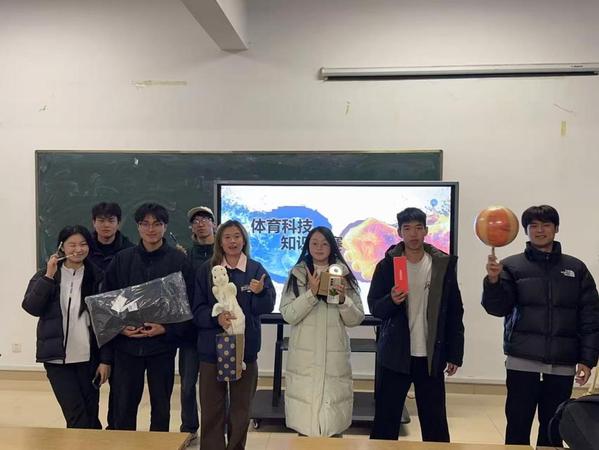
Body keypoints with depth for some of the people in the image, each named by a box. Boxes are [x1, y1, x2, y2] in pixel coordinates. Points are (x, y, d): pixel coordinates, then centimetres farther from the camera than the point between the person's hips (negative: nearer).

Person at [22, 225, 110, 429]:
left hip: (89, 358, 0)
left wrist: (105, 359, -4)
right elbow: (31, 307, -9)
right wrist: (48, 277, -16)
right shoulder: (45, 275, 5)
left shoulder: (96, 277, 1)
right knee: (77, 416, -6)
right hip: (57, 357, 0)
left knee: (90, 415, 6)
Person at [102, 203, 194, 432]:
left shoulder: (179, 261, -3)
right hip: (126, 344, 2)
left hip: (163, 345, -1)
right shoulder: (122, 259, 4)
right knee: (123, 407, 9)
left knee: (161, 407, 11)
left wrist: (166, 329, -16)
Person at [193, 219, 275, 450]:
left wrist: (260, 292, -30)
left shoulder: (256, 269, 0)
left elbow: (266, 307, -10)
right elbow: (197, 310, -2)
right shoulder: (207, 270, 1)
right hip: (212, 347, 0)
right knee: (211, 408, 6)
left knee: (241, 407, 13)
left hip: (244, 347, 0)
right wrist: (216, 318, -21)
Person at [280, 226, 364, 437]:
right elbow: (288, 315, -6)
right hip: (304, 357, -1)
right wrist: (311, 293, -16)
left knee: (334, 427, 5)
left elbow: (356, 319, 3)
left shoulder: (344, 275, 5)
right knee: (304, 425, 3)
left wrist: (343, 299, -15)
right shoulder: (297, 274, 2)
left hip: (335, 356, 1)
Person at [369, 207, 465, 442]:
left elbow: (455, 313, 5)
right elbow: (374, 307, 0)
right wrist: (391, 300, -21)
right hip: (394, 355, -1)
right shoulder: (387, 265, -2)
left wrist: (455, 354, 2)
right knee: (385, 421, 6)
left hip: (431, 357, 1)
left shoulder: (443, 265, 1)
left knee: (435, 423, 9)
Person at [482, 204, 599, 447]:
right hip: (522, 362, -2)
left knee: (553, 431, 10)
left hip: (562, 365, 2)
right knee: (518, 429, 3)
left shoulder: (576, 268, 8)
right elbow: (498, 308, -6)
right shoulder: (512, 266, 3)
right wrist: (493, 281, -25)